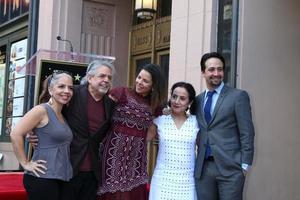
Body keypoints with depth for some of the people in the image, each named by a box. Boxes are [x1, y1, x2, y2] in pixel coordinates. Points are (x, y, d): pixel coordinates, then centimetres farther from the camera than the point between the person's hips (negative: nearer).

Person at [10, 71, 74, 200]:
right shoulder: (42, 110, -10)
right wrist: (25, 164, -14)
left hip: (62, 178, 8)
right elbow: (15, 134, -17)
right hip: (42, 178, -8)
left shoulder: (62, 116, 14)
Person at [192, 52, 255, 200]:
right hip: (203, 168, 4)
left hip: (230, 167, -4)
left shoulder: (238, 96, -1)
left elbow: (247, 133, -4)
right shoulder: (198, 100, 14)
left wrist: (245, 165, -8)